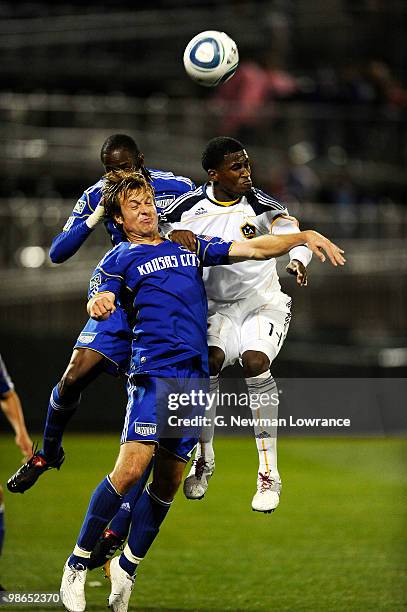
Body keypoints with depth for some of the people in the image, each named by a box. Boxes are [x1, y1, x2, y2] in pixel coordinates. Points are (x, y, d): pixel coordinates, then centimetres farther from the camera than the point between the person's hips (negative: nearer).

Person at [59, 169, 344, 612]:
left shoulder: (188, 246, 22)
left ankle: (126, 568, 16)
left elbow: (253, 249, 18)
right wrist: (99, 305, -34)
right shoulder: (118, 260, 9)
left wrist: (305, 237, 4)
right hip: (154, 372, -5)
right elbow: (98, 301, -9)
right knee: (130, 469, -19)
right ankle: (77, 565, -9)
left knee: (167, 484, 3)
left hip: (196, 377, 5)